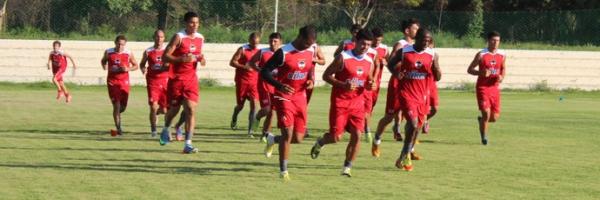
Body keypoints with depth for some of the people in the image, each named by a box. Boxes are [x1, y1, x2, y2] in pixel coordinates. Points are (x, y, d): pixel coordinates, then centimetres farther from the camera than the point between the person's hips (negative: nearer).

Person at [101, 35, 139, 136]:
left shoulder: (128, 53, -4)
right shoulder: (108, 52, -3)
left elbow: (135, 65, 7)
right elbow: (103, 61, 16)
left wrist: (128, 69, -13)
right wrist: (105, 67, -6)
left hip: (124, 81, 1)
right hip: (112, 81, -1)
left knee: (123, 106, 5)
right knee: (116, 105, -9)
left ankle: (117, 113, 41)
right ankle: (118, 128, -3)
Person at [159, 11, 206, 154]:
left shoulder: (200, 38, 6)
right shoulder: (179, 37, -11)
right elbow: (165, 56, -15)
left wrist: (202, 59, -1)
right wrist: (183, 59, -28)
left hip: (191, 79, 3)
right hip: (176, 78, -3)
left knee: (191, 110, -11)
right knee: (174, 109, 11)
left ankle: (188, 144, -12)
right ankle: (166, 130, 44)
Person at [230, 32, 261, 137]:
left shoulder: (259, 51, 9)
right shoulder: (242, 50, -5)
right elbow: (232, 62, -10)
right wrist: (244, 67, -22)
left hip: (254, 81, 3)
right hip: (242, 80, -3)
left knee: (253, 104, -12)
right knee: (240, 105, 9)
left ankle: (250, 130, -13)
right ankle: (234, 119, 43)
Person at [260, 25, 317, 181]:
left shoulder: (310, 51, 3)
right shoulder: (283, 53, -16)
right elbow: (264, 72, -14)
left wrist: (311, 80, 0)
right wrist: (280, 86, -28)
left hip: (300, 97, 6)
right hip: (284, 98, -6)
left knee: (298, 138, 4)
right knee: (288, 133, -14)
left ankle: (273, 139, 35)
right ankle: (283, 171, -2)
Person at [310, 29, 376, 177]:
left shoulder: (369, 62, 6)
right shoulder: (343, 58, -10)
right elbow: (326, 76, -8)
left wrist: (370, 85, -5)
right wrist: (343, 85, -21)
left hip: (357, 102, 4)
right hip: (340, 102, -4)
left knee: (356, 135, -7)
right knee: (336, 136, -4)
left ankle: (347, 167, 4)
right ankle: (320, 143, 30)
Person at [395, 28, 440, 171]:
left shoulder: (432, 54, 1)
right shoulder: (404, 52, -5)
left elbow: (437, 78, 5)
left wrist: (435, 68, -16)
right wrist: (397, 73, -10)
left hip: (422, 95, 4)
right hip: (406, 93, -4)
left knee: (417, 127, 12)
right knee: (413, 124, -18)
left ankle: (405, 156, 30)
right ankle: (405, 157, -6)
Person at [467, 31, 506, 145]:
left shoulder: (502, 55, 5)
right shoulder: (481, 55, -7)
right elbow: (470, 69, -3)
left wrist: (502, 77, -3)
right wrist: (481, 73, -21)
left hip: (494, 88, 4)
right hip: (482, 87, -4)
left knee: (495, 117, 4)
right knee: (486, 112, -15)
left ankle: (482, 120, 37)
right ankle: (484, 136, 4)